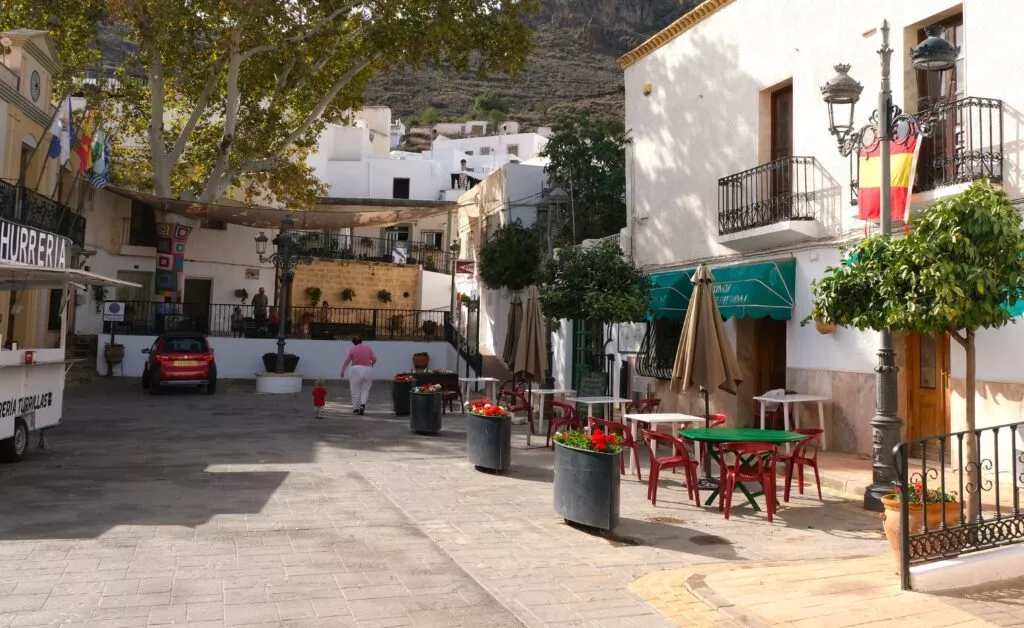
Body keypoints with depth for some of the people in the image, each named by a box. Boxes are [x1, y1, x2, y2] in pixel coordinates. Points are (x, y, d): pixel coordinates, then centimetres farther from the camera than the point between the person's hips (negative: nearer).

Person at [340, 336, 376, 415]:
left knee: (355, 390, 9)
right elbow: (374, 359, 5)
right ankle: (363, 404, -10)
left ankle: (356, 408, 12)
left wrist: (342, 371, 3)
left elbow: (347, 361, -3)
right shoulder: (368, 348, 9)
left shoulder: (352, 349, 1)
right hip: (368, 370, 2)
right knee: (365, 389, 11)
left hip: (357, 369, -2)